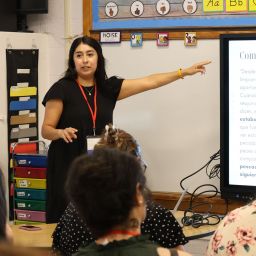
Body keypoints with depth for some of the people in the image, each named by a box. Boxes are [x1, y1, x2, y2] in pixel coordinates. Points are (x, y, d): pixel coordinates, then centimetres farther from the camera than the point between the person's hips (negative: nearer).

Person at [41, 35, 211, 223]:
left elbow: (148, 83, 8)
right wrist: (61, 132, -25)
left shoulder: (108, 87, 8)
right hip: (68, 167, -4)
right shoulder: (62, 89, -5)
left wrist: (184, 72, 5)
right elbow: (46, 130, -4)